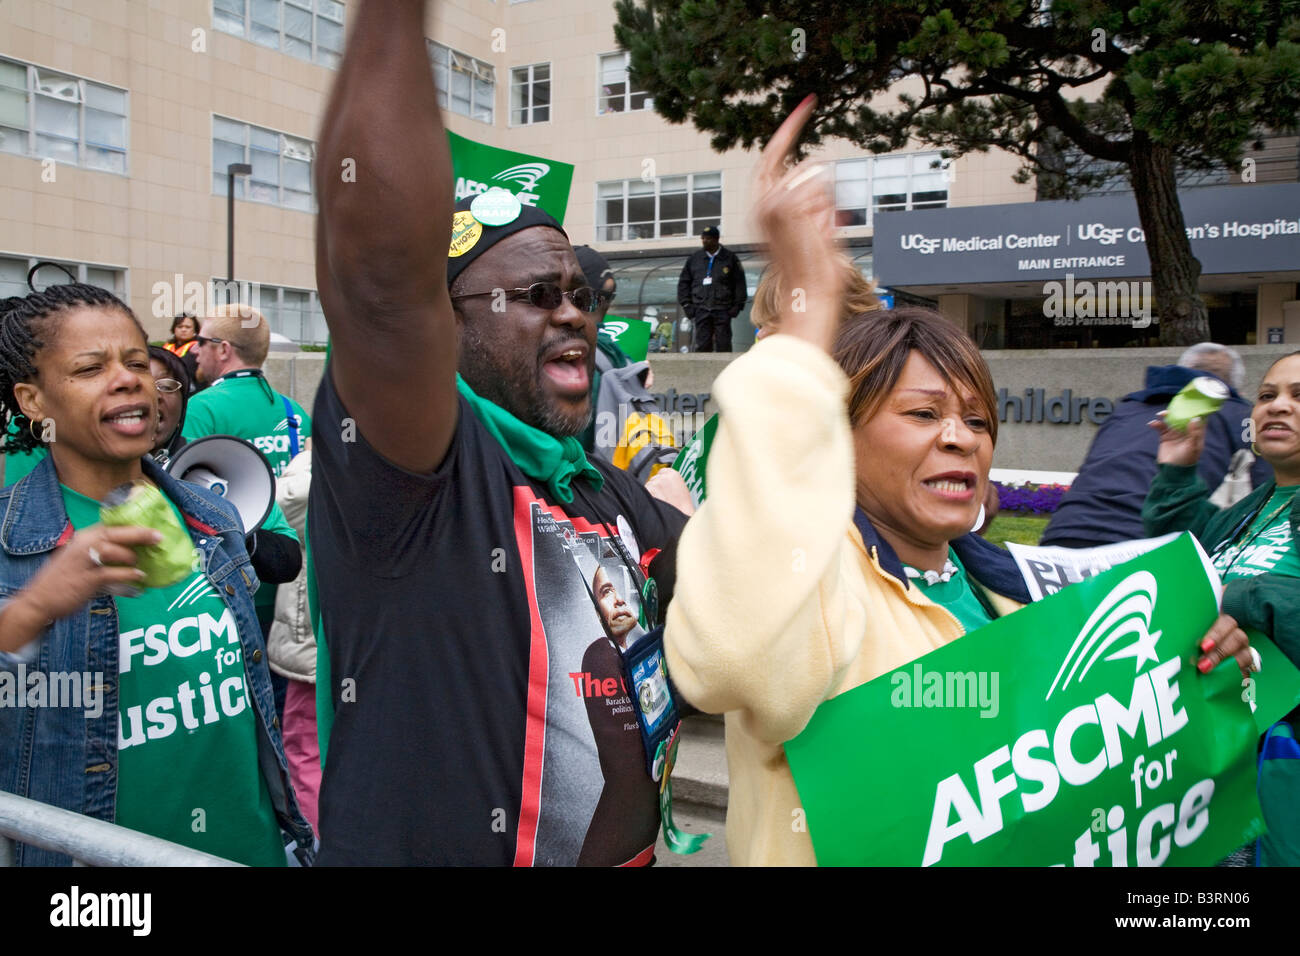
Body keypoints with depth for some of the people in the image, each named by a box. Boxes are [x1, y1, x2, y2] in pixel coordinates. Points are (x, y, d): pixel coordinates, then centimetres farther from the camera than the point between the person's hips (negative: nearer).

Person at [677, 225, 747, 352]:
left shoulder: (729, 258, 8)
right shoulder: (695, 258, 13)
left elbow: (739, 283, 9)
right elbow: (684, 282, 17)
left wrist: (737, 305, 0)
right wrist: (686, 304, 7)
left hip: (722, 309, -1)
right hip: (701, 309, 2)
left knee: (723, 345, -5)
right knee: (702, 344, -4)